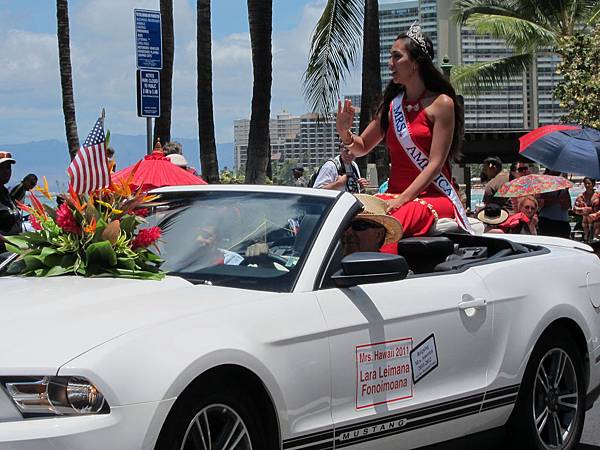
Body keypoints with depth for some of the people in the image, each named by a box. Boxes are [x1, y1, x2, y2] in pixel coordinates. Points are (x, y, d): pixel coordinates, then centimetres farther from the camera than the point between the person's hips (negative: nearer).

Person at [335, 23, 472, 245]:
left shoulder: (441, 103, -2)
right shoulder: (392, 103, 14)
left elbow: (435, 164, -9)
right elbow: (362, 147, 23)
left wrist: (403, 199, -18)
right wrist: (345, 132, 0)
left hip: (434, 196, -5)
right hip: (394, 192, 5)